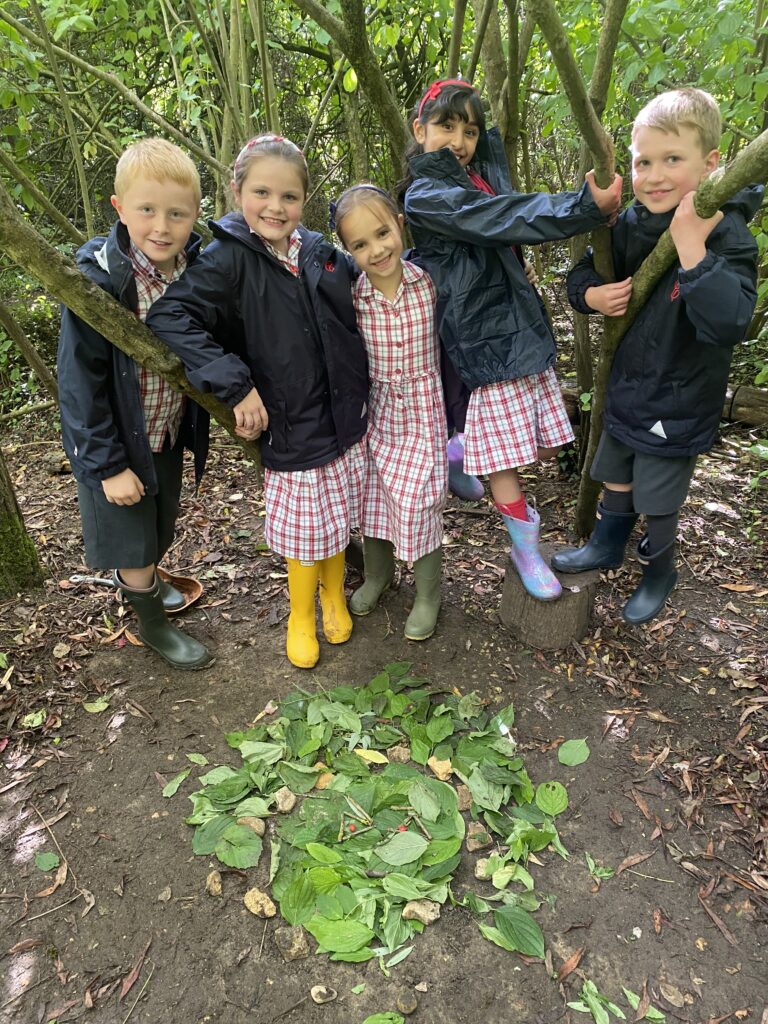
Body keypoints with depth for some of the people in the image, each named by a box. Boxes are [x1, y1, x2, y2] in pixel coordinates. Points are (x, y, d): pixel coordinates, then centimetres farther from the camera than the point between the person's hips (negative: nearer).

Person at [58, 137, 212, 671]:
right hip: (117, 443, -5)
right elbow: (80, 382, -20)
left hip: (170, 433, 5)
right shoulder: (98, 281, -24)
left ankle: (143, 581, 54)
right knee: (134, 541, 9)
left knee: (161, 529, 24)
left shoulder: (197, 270, -7)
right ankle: (152, 622, 35)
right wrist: (107, 464, -19)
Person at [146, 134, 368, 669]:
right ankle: (301, 615, 33)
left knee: (339, 514, 17)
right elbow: (169, 316, -23)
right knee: (306, 528, 7)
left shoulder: (321, 253, 3)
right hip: (290, 424, -5)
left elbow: (365, 281, 23)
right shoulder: (229, 260, -13)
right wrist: (236, 385, -27)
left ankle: (334, 595, 42)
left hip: (346, 416, 5)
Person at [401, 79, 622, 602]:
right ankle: (525, 548, 21)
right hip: (485, 341, -8)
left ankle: (460, 452, 38)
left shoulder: (481, 173, 11)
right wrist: (588, 206, -27)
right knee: (505, 459, -2)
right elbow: (509, 218, -21)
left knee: (547, 444, 13)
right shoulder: (425, 197, -9)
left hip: (526, 328, 8)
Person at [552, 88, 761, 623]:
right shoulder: (630, 225, -6)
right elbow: (583, 271, 10)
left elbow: (728, 324, -34)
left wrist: (691, 246, -39)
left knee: (659, 503, 11)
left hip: (678, 403, -5)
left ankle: (660, 572, 39)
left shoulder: (726, 235, -21)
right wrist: (591, 294, -13)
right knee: (615, 481, 23)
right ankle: (607, 546, 48)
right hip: (626, 388, 5)